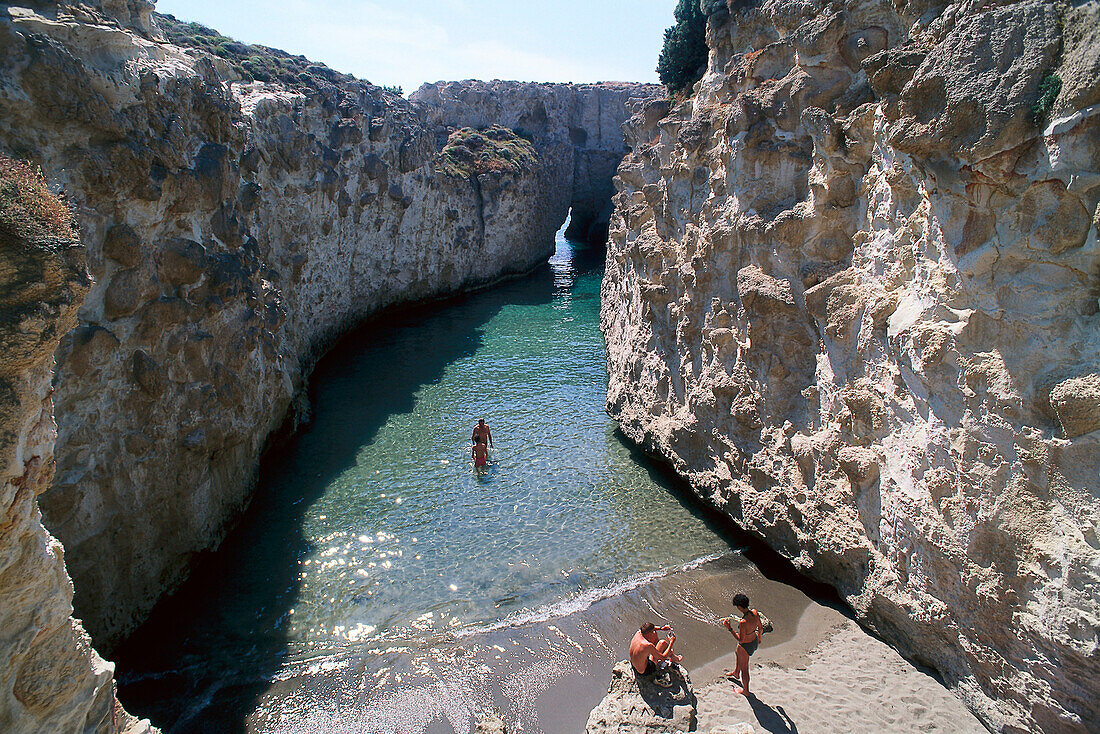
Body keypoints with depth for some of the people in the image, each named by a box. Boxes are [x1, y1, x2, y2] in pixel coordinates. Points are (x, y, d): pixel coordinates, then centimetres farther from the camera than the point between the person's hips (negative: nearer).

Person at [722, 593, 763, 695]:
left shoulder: (743, 622, -39)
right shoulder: (755, 612, -18)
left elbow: (741, 640, -27)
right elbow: (760, 628, -1)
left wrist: (730, 628, -26)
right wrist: (758, 638, 18)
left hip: (746, 646, -8)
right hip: (754, 640, 8)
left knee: (744, 667, 18)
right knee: (739, 654, 35)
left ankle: (745, 690, 42)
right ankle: (736, 673, 63)